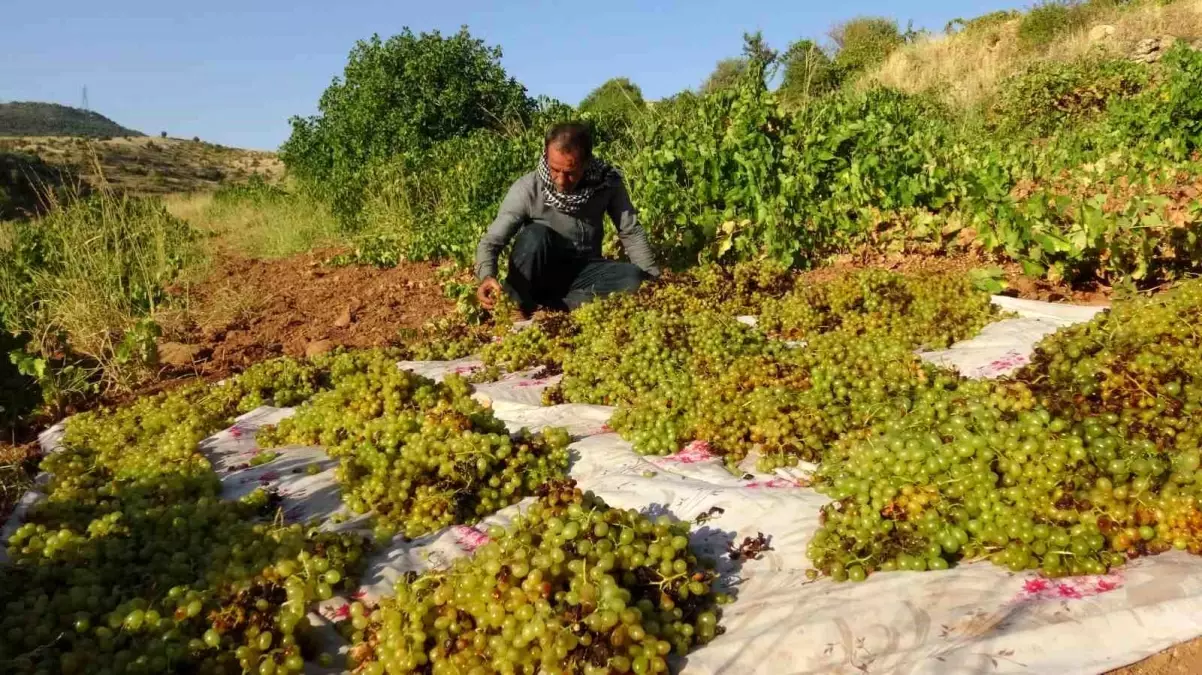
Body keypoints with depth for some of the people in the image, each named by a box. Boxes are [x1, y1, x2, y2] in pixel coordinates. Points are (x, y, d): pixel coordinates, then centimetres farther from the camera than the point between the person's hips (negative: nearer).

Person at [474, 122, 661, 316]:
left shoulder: (607, 182, -14)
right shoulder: (527, 189, -21)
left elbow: (631, 232, -5)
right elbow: (491, 240, -20)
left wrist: (653, 280, -14)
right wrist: (487, 276, -41)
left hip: (582, 271, 3)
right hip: (539, 274, -2)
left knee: (634, 278, -27)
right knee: (535, 234, -32)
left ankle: (541, 309, -28)